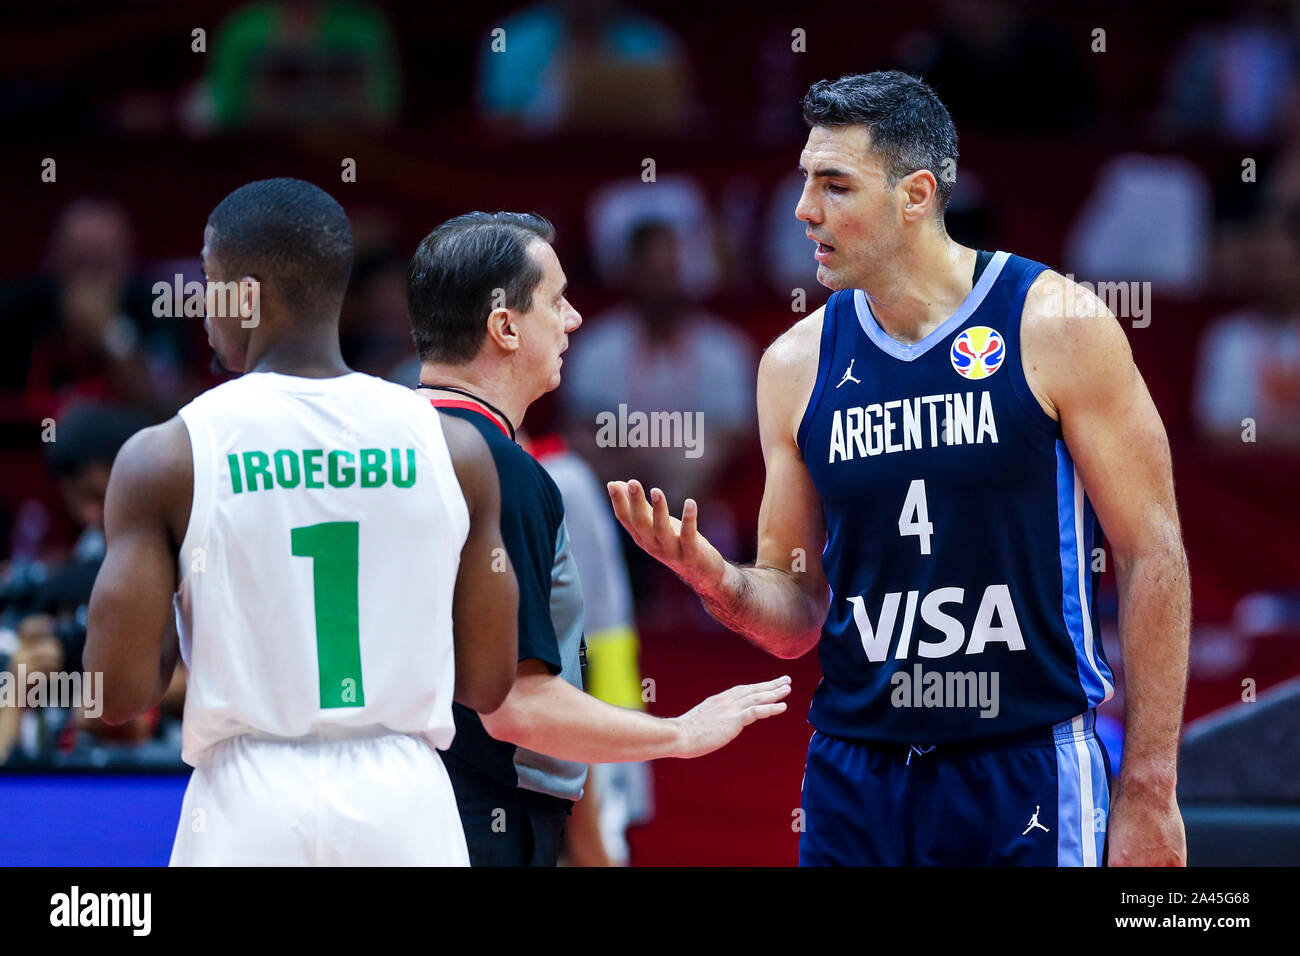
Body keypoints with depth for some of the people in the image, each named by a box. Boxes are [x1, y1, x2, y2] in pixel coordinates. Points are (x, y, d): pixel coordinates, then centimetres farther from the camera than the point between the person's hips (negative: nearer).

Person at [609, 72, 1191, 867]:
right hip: (854, 781, 4)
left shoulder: (1056, 327, -6)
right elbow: (798, 613, 12)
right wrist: (717, 582, -12)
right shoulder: (798, 365, 6)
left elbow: (1154, 558, -5)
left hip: (1030, 773, -4)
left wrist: (1149, 796, -9)